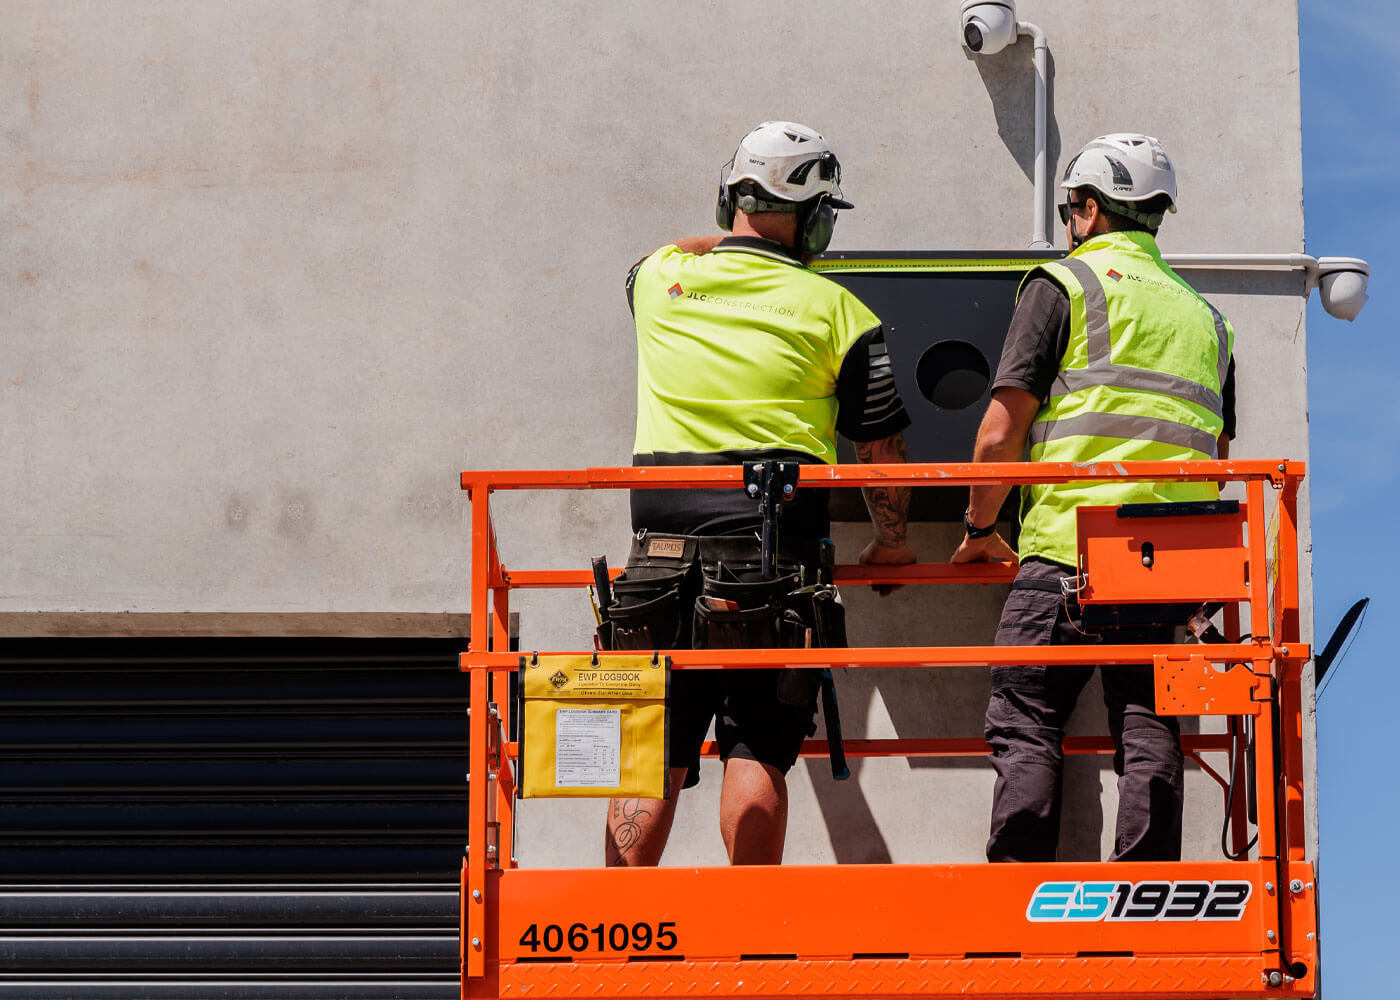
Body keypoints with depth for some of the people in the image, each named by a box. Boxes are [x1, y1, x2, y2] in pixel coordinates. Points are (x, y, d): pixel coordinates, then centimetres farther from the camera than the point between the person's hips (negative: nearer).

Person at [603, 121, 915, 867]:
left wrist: (736, 241, 50)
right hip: (775, 552, -2)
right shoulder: (833, 309, 2)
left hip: (662, 548, 3)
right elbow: (882, 447, 7)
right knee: (756, 750, 0)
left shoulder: (660, 280, 9)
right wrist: (890, 541, 22)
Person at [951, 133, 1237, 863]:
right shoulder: (1204, 317, 21)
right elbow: (1217, 456, 22)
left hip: (1066, 548, -5)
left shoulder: (1064, 284, 3)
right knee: (1149, 736, 3)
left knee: (1026, 732, -2)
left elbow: (1002, 432, -2)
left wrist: (980, 530, 11)